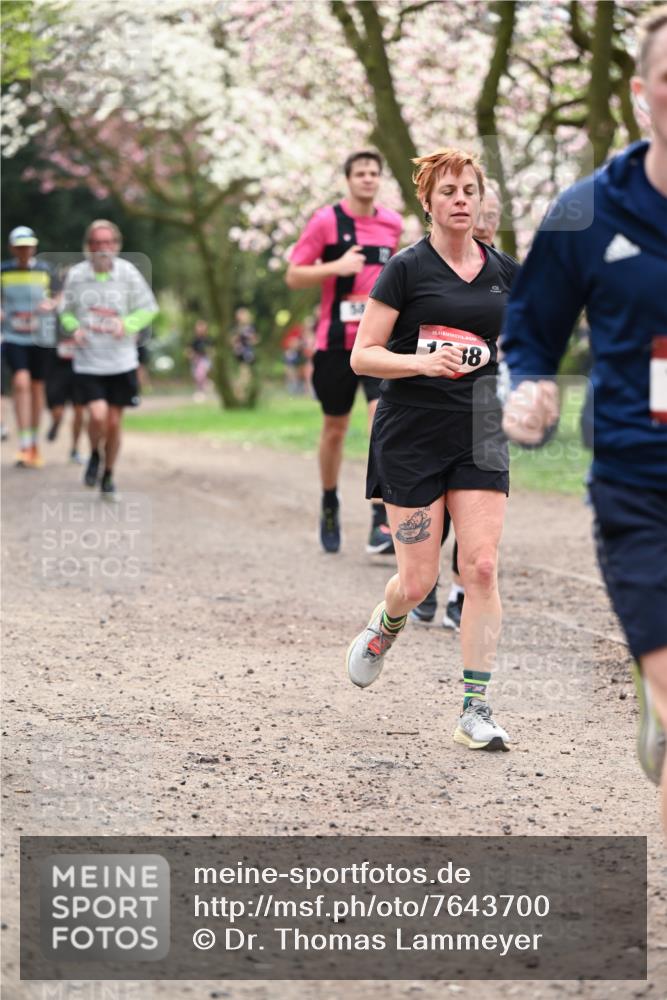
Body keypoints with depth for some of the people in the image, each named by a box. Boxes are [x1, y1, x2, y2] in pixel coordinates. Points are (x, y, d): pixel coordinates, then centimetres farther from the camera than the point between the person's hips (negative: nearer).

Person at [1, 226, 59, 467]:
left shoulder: (44, 271, 2)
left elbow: (57, 298, 11)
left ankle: (35, 444, 25)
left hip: (40, 337, 1)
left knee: (37, 388, 9)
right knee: (21, 383, -18)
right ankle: (24, 445, -18)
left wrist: (51, 304, -11)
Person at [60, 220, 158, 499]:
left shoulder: (128, 273, -6)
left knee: (114, 423, 6)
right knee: (98, 416, -17)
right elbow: (66, 311, 10)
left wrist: (127, 324, -15)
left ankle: (108, 476, 27)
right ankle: (94, 455, 16)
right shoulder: (76, 275, -4)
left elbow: (149, 309, 3)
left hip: (121, 363, 1)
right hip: (88, 363, -1)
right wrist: (74, 328, -11)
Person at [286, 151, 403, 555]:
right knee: (335, 428, 11)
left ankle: (383, 522, -20)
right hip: (336, 340, -1)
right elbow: (294, 276, -5)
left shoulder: (393, 223, 8)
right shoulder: (326, 221, -4)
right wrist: (336, 267, -19)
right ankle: (330, 504, 36)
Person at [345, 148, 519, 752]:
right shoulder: (407, 269, -4)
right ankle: (384, 629, 35)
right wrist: (422, 362, -22)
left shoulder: (506, 273, 8)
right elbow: (362, 357, -6)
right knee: (418, 581, -2)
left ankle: (476, 712, -5)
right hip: (411, 436, -3)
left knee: (482, 568, -9)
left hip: (480, 435, 3)